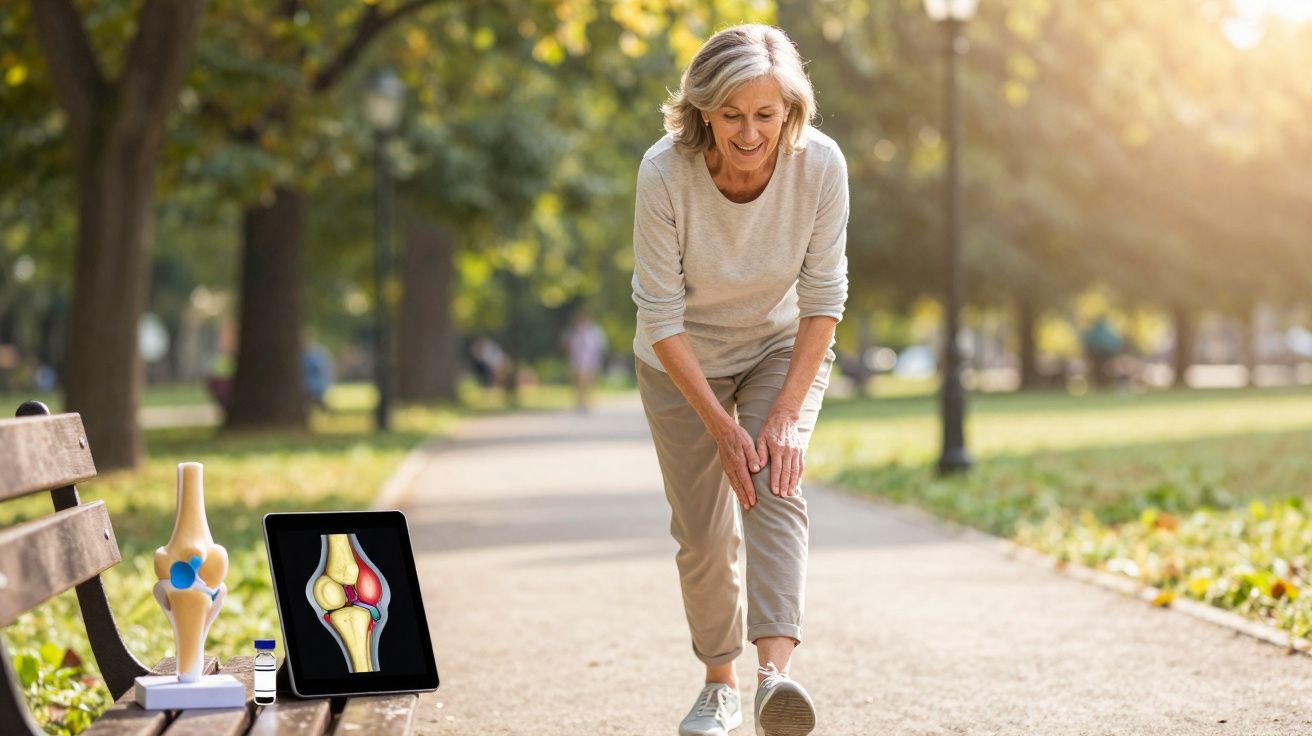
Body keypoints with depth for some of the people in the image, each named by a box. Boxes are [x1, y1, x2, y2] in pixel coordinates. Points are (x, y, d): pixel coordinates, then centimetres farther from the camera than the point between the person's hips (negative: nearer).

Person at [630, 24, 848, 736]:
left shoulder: (820, 164, -25)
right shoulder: (666, 173, -29)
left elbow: (823, 296, -16)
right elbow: (661, 316, -23)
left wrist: (787, 414, -22)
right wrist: (722, 428, -26)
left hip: (783, 347, 0)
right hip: (683, 363, 0)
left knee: (774, 486, -24)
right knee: (702, 532, 0)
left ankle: (774, 672, -35)